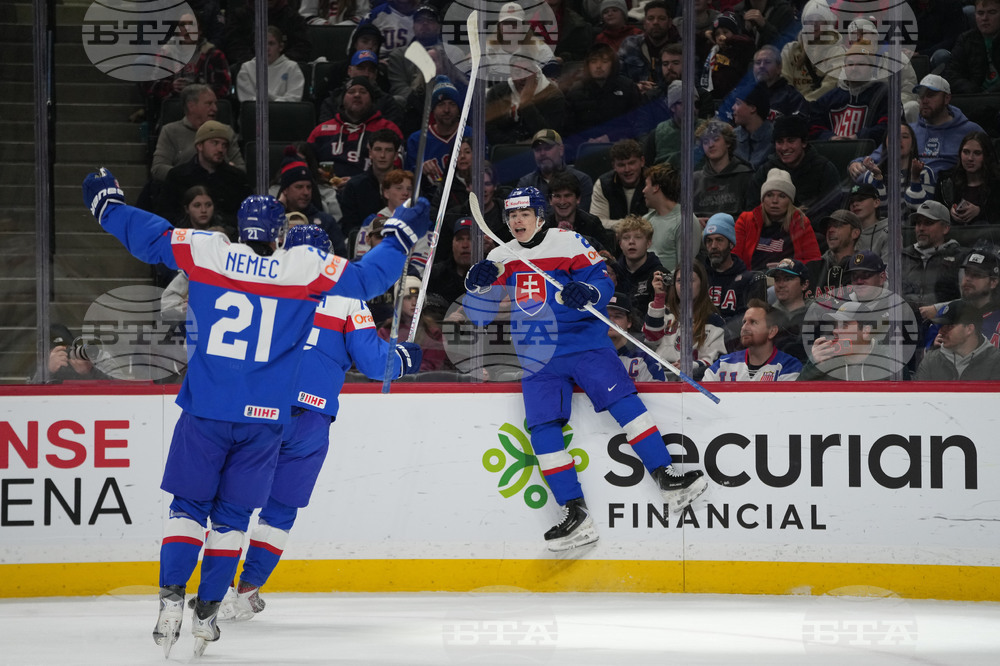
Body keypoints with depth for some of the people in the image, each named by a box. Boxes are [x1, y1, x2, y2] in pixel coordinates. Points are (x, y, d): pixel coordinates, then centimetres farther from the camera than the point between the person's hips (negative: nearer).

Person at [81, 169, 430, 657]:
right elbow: (364, 278, 2)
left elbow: (148, 237, 7)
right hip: (263, 417, 0)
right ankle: (206, 614, 9)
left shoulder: (205, 253, -1)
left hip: (204, 413, 0)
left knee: (189, 506, 9)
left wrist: (107, 204, 24)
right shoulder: (307, 268, -4)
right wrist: (400, 236, 17)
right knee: (231, 516, 10)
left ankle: (170, 599, -7)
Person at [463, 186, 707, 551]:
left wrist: (586, 293, -26)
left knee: (622, 400, -19)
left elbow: (603, 284, -4)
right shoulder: (500, 258, 11)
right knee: (542, 427, -11)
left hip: (585, 342, -3)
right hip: (538, 355, 3)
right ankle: (575, 516, -11)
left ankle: (668, 479, -14)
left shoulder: (568, 243, 0)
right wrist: (478, 284, -11)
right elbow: (480, 315, 10)